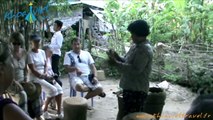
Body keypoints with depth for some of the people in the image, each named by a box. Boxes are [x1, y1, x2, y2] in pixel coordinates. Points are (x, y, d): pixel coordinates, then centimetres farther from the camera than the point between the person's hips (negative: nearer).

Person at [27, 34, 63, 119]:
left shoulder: (42, 52, 10)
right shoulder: (30, 54, -11)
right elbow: (33, 70, -15)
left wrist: (45, 73, -8)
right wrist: (44, 77, -18)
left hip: (45, 76, 6)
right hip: (35, 78, -6)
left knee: (59, 89, -14)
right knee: (53, 90, -24)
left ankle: (59, 112, -5)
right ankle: (45, 110, -4)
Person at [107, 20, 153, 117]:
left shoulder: (145, 50, -19)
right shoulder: (135, 46, 12)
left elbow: (135, 70, -26)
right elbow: (127, 62, 18)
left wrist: (116, 63, -23)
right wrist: (117, 57, 0)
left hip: (137, 90, -10)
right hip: (130, 87, 10)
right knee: (127, 115, 19)